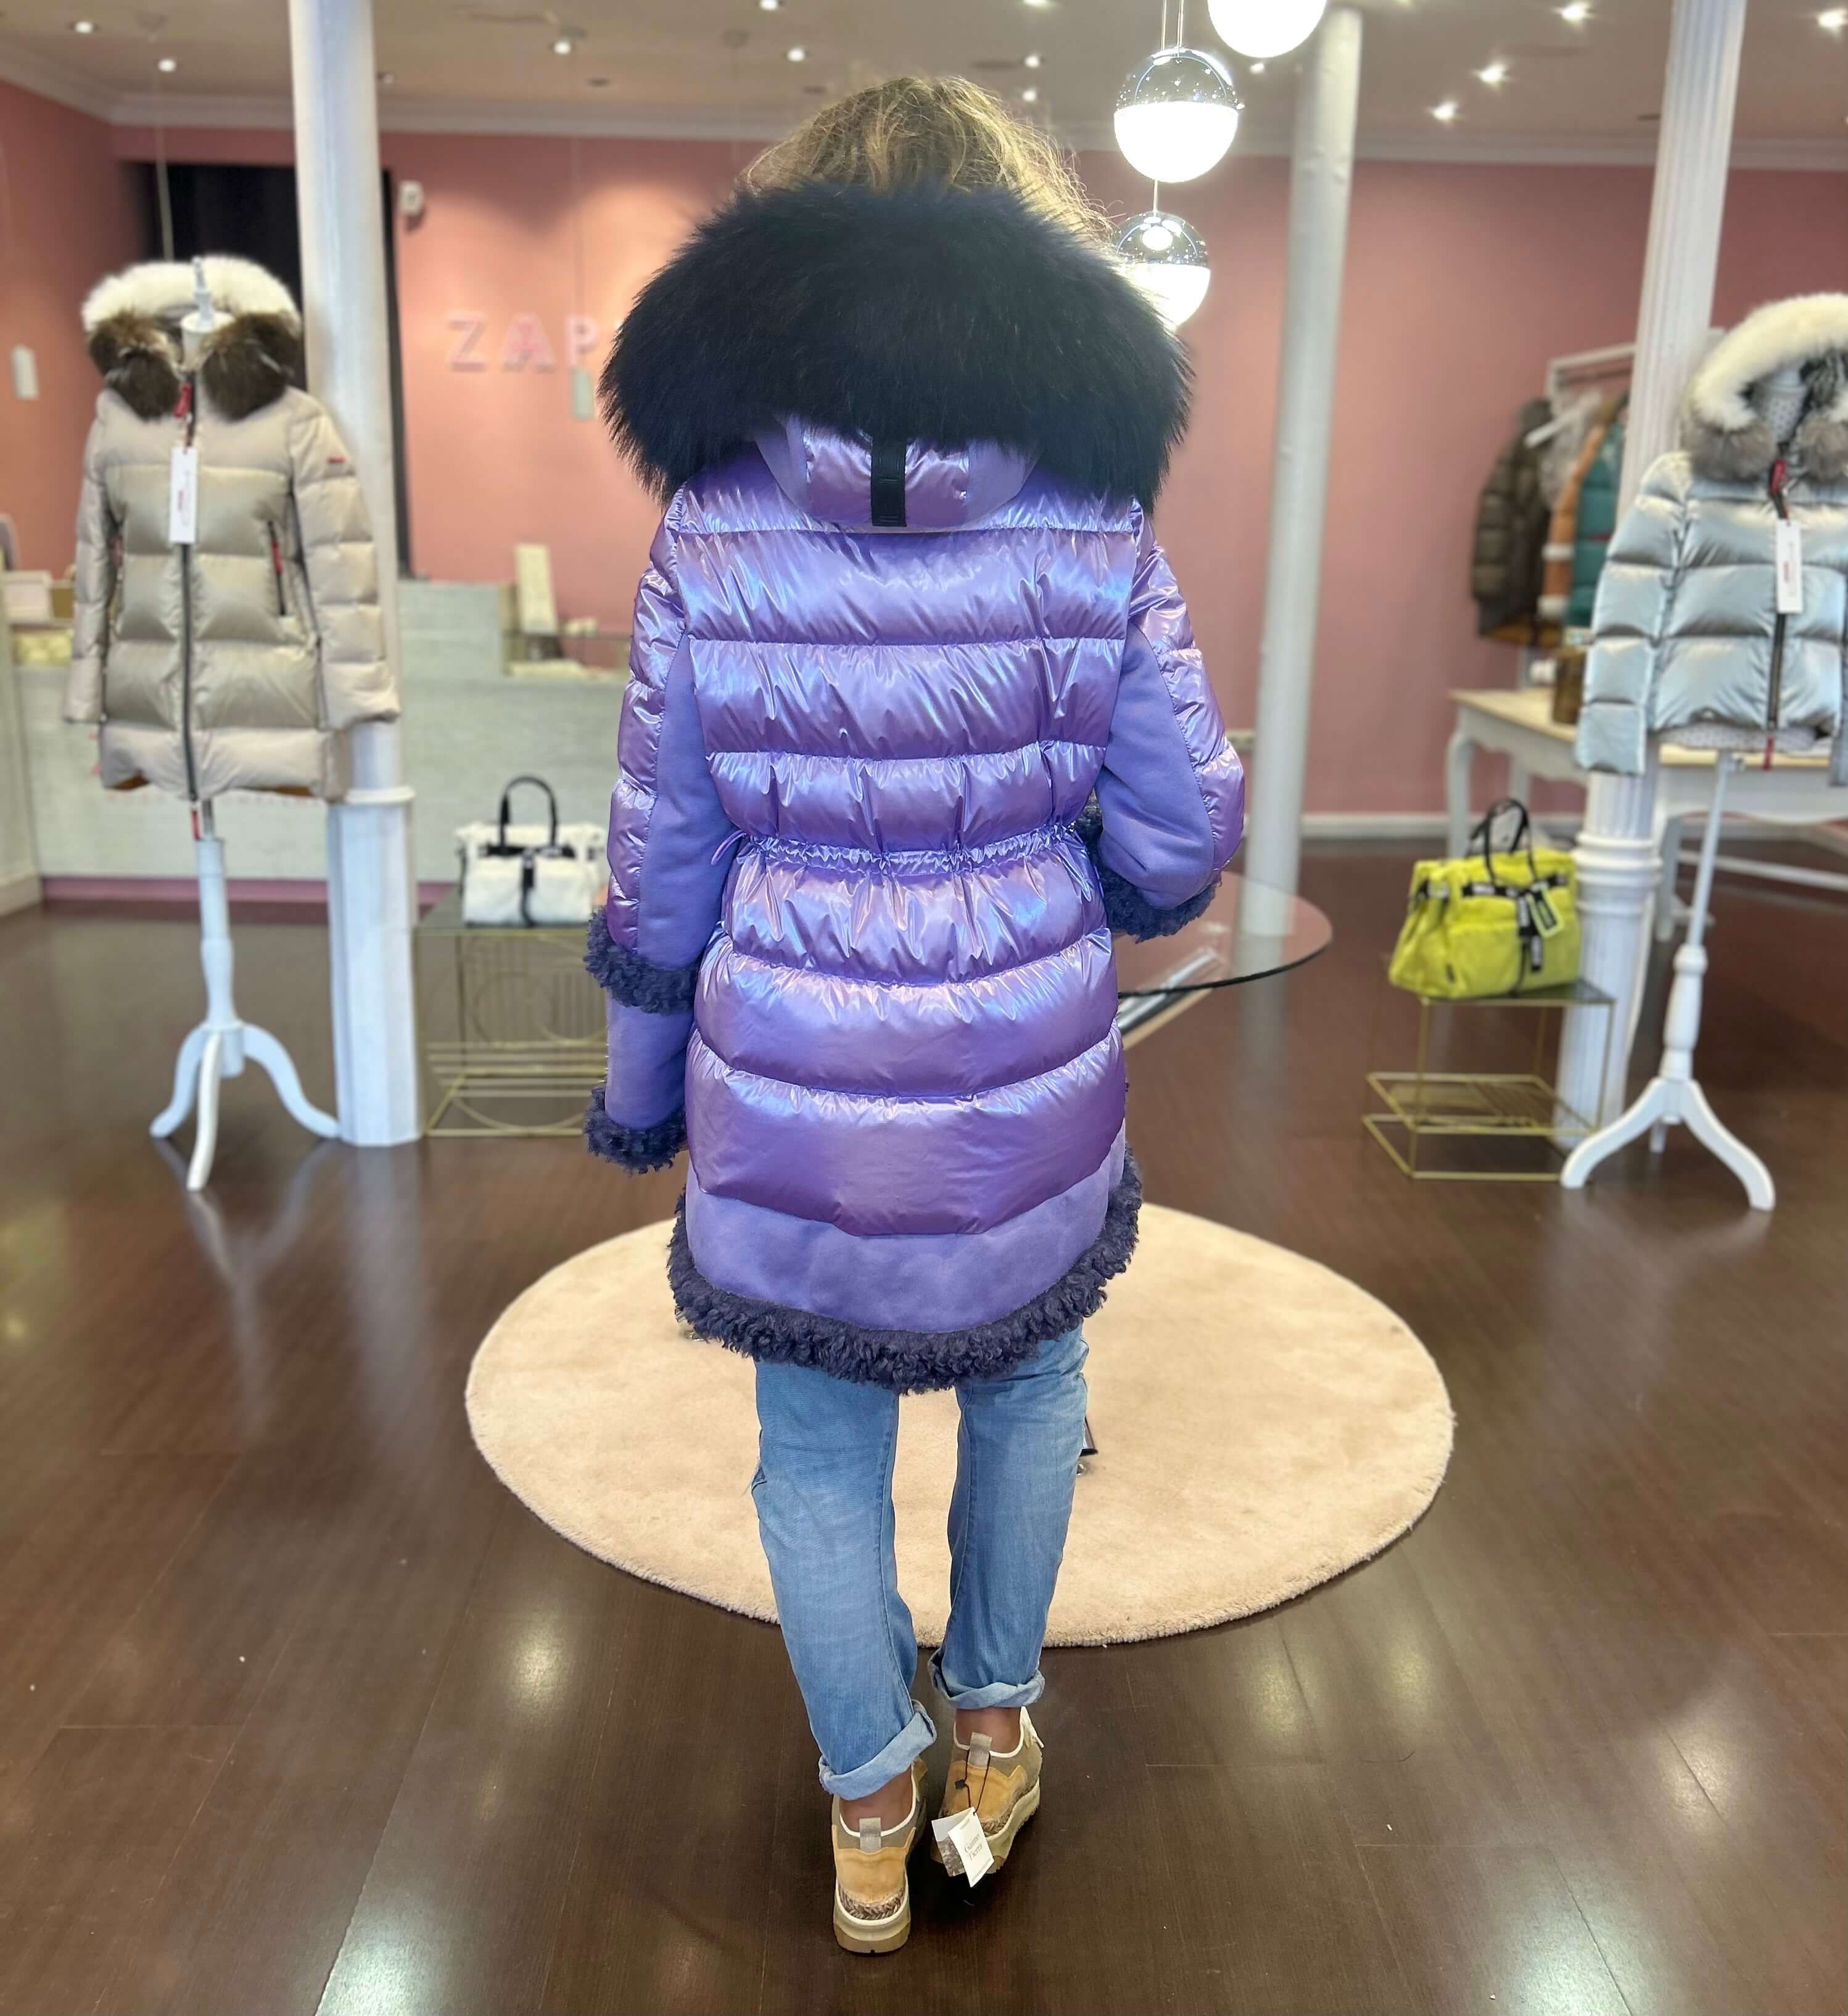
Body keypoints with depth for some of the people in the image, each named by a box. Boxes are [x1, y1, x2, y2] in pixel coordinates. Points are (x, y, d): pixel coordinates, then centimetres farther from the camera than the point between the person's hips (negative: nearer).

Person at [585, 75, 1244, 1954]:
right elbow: (1178, 843, -5)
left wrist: (639, 1088, 12)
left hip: (790, 1076, 0)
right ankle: (992, 1731, 44)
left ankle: (870, 1814, 36)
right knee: (1029, 1381, 27)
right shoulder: (1096, 518, -8)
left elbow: (662, 859, -2)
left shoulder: (711, 523, -7)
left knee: (818, 1447, 19)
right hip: (1029, 1069, 1)